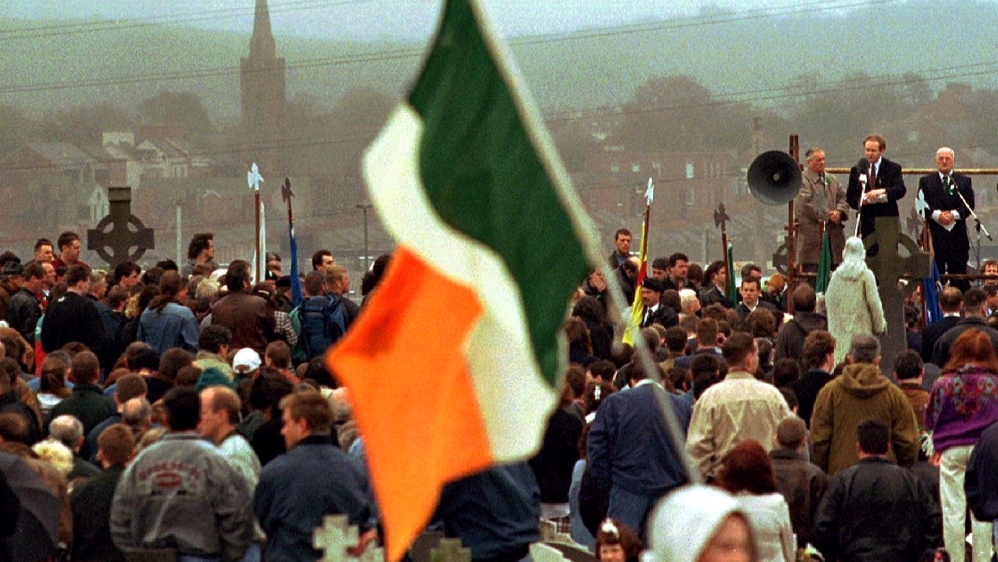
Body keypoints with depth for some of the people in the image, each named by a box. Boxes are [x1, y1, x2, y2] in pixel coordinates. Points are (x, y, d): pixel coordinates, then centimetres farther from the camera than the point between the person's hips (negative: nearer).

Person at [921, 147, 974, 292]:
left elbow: (969, 204, 2)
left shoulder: (964, 181, 13)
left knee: (959, 273, -1)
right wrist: (937, 214, -15)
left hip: (957, 233, 0)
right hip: (934, 233, 0)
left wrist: (954, 214, -15)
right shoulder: (925, 181, 11)